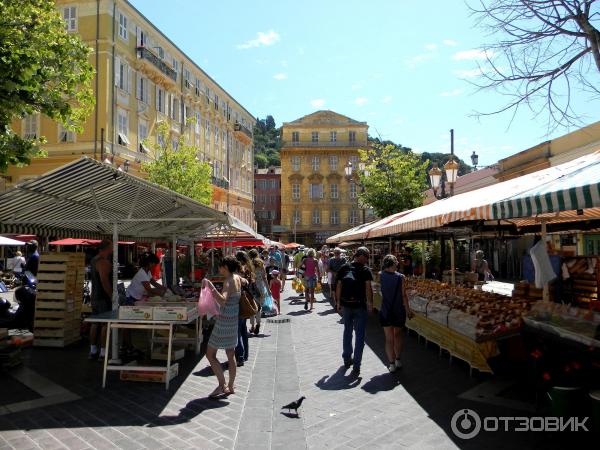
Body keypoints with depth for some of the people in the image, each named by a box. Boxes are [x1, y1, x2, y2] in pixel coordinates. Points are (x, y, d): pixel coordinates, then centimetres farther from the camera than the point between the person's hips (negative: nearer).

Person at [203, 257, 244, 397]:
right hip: (234, 319, 9)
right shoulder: (237, 278, 4)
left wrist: (211, 287, -39)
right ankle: (231, 386, 25)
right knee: (231, 355, 16)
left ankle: (222, 385, 2)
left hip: (224, 321, -9)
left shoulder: (228, 281, -20)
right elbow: (245, 281, 30)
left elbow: (223, 301, -37)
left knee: (210, 354, 2)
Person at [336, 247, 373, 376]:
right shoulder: (365, 270, -8)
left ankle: (347, 359, 32)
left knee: (347, 332, 20)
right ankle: (356, 366, 2)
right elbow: (368, 287, -14)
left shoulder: (344, 268, 2)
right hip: (360, 306, -4)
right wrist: (370, 303, -6)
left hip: (346, 305, 4)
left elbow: (339, 285, 3)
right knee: (360, 335, 4)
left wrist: (338, 302, 10)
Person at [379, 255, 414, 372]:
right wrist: (408, 310, 1)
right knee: (397, 335, 20)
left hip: (385, 312, 0)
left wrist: (385, 268, 8)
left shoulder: (381, 276, -9)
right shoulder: (401, 277, -11)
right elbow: (404, 295, -9)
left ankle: (392, 364, 8)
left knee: (389, 338, 7)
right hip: (399, 311, 0)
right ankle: (398, 360, 28)